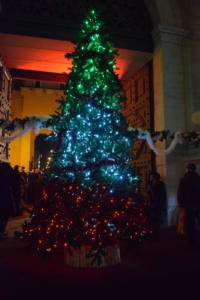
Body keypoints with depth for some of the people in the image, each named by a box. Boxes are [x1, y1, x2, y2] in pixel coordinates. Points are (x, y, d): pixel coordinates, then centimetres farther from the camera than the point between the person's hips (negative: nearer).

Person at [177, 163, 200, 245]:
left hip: (189, 204, -1)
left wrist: (181, 203, 5)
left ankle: (192, 240, 13)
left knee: (190, 223, 8)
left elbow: (179, 193, -6)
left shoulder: (183, 180, -6)